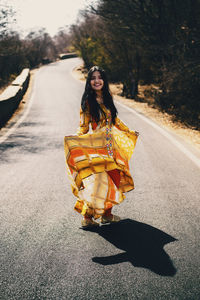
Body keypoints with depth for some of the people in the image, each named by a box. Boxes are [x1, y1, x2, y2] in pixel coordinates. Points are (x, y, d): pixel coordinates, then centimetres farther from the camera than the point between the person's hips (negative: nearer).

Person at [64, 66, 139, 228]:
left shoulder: (107, 98, 11)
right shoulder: (87, 101, -6)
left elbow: (115, 120, 23)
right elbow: (83, 126, -8)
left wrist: (130, 132, 32)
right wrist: (76, 140, -27)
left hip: (110, 145, 7)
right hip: (95, 145, -7)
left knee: (112, 178, 7)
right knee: (96, 181, -12)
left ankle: (107, 213, 19)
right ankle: (87, 217, -1)